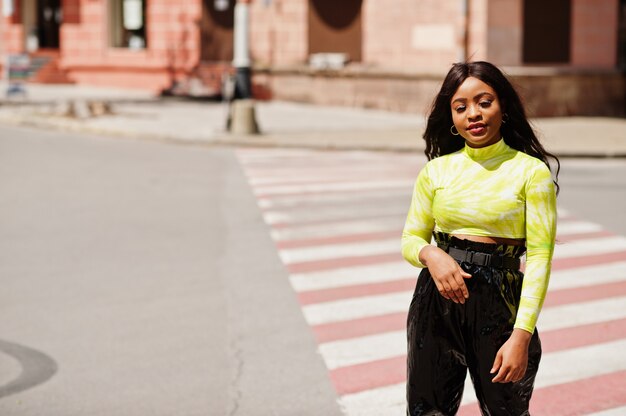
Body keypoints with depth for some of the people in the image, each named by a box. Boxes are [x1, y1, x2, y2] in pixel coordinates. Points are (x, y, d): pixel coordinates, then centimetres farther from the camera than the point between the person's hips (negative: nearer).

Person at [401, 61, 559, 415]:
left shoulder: (531, 171, -6)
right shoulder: (437, 170, 5)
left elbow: (540, 256, -9)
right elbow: (410, 240, 11)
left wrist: (522, 335, -17)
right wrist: (430, 254, -14)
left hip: (499, 305, -3)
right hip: (437, 302, 3)